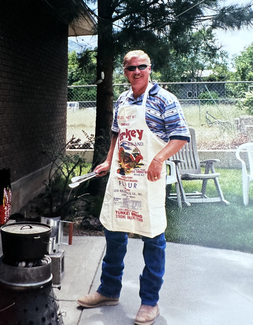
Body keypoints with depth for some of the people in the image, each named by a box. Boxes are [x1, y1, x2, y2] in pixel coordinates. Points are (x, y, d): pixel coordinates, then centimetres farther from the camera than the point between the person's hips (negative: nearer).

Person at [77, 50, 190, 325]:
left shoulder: (163, 99, -5)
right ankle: (109, 291, 31)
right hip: (120, 176, 6)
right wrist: (108, 162, 15)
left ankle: (150, 302, 18)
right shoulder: (122, 100, 13)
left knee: (153, 238, 2)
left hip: (148, 178, -6)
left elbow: (180, 135, -10)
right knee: (114, 232, 13)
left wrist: (159, 159, -24)